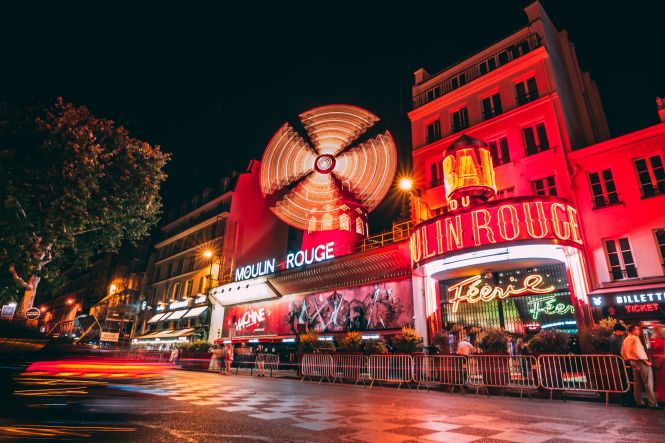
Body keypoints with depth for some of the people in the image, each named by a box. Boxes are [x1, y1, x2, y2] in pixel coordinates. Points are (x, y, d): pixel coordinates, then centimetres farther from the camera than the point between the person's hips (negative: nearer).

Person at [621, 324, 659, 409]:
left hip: (633, 362, 8)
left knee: (637, 383, 12)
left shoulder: (625, 340, 14)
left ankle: (639, 402, 16)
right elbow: (638, 351, -23)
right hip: (640, 361, -8)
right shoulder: (635, 338, -13)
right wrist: (646, 361, -16)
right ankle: (653, 403, -1)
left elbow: (623, 353, 17)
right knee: (648, 383, -2)